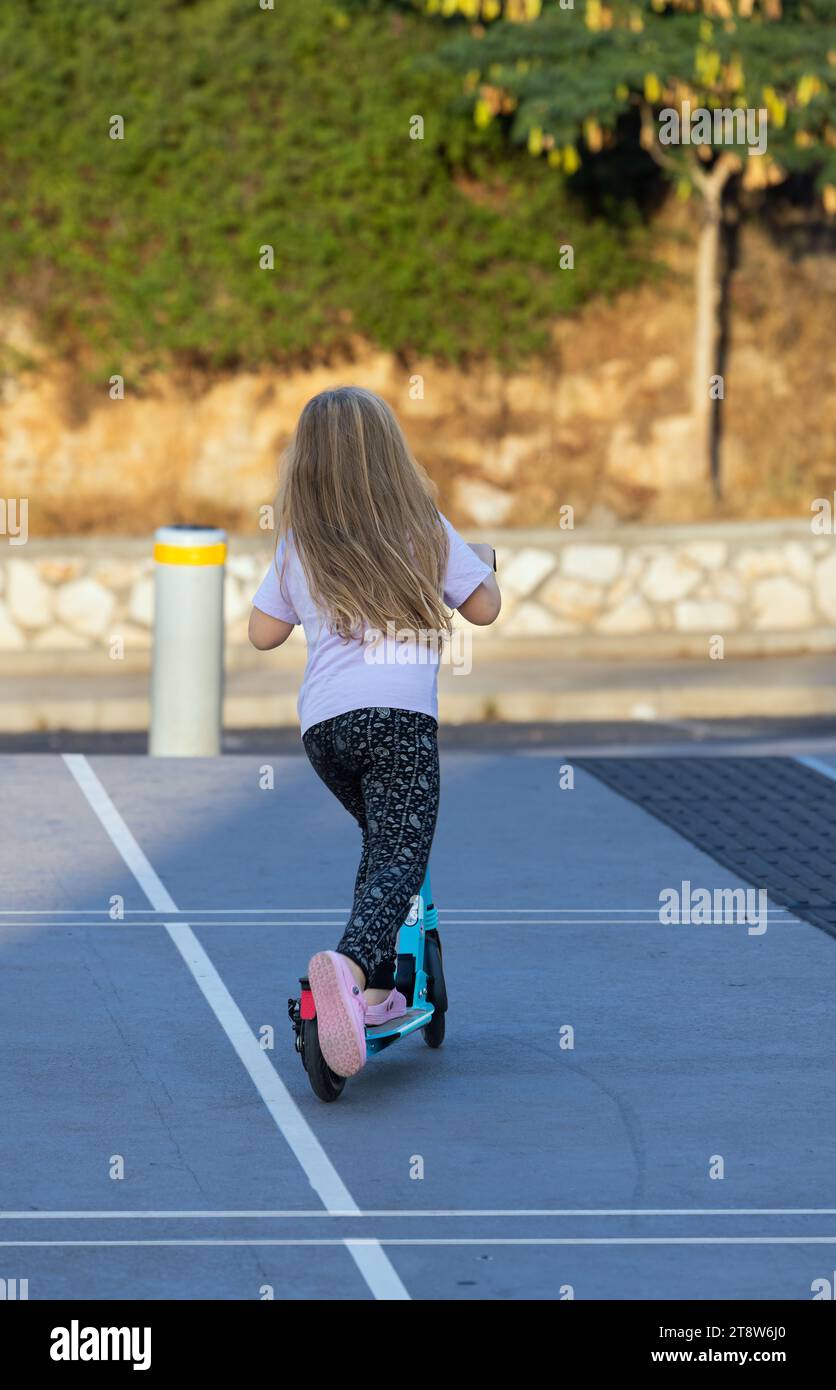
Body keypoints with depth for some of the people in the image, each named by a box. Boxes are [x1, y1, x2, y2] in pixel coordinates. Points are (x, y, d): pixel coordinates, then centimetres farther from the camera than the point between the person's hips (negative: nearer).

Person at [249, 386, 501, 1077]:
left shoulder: (297, 542, 12)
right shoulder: (424, 527, 6)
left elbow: (263, 632, 18)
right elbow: (484, 608, 11)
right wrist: (484, 561, 32)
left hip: (322, 723, 4)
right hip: (400, 715, -4)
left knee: (383, 842, 24)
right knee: (401, 857, -8)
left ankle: (376, 988, 16)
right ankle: (351, 963, -37)